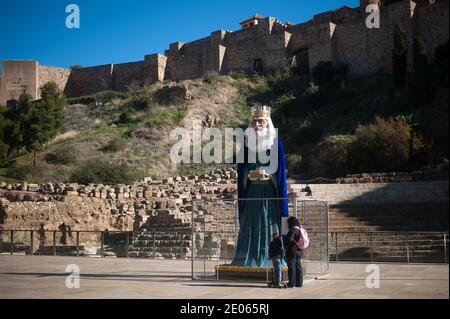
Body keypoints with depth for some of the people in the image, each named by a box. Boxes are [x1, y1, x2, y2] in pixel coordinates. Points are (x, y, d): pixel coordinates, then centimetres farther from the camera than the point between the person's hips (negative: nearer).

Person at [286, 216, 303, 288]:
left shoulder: (292, 230, -16)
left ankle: (292, 283, -2)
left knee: (292, 267, -3)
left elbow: (289, 239, -25)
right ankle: (299, 283, 15)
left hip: (292, 252, -9)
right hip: (299, 252, 9)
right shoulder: (300, 230, 10)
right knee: (298, 267, 12)